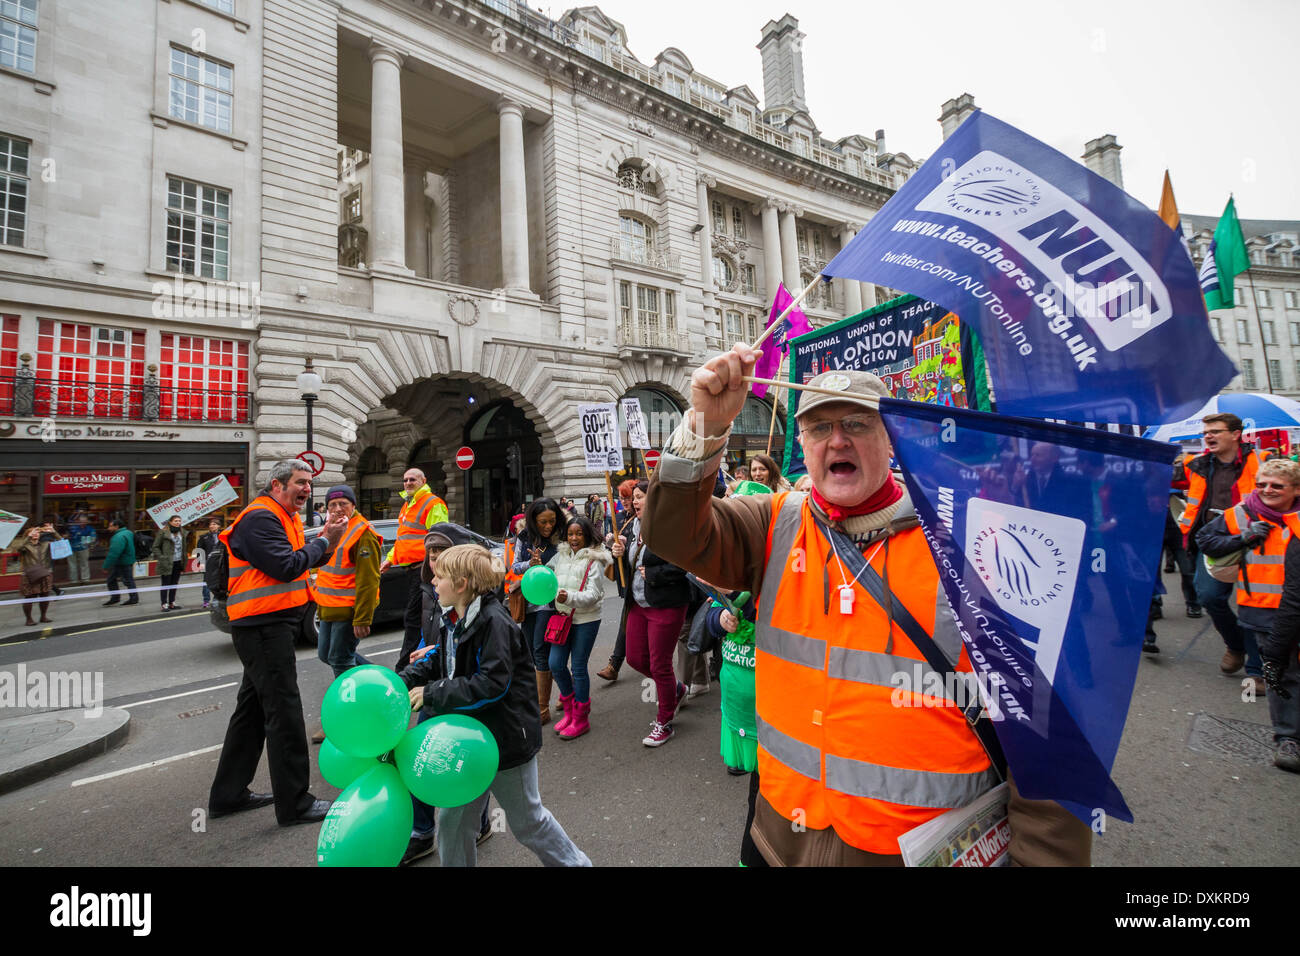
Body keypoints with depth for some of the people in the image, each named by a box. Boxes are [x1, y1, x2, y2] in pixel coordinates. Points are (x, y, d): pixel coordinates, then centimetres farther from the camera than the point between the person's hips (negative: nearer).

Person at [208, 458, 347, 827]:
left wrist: (325, 540, 0)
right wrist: (324, 541, -12)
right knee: (284, 712, -5)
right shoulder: (260, 517, -15)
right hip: (264, 627, -11)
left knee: (253, 709, 18)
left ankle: (228, 794, 31)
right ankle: (295, 804, 4)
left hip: (272, 625, 11)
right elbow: (286, 567, -23)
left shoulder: (285, 518, 18)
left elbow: (299, 561, 16)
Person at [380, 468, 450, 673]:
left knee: (413, 617, -7)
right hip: (411, 568, 9)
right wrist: (390, 558, 26)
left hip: (423, 567, -9)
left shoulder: (433, 504, -8)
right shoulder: (408, 505, 22)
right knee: (415, 616, 14)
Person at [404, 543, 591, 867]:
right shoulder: (454, 621, 4)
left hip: (507, 740, -7)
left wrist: (432, 694, -24)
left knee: (527, 820, 12)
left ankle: (574, 861, 34)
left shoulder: (494, 622, -24)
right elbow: (442, 663, 12)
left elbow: (491, 685, -29)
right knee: (454, 822, 16)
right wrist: (401, 681, -3)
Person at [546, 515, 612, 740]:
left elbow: (592, 594, -16)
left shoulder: (594, 561, -10)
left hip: (586, 619, -5)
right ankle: (569, 709, 27)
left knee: (578, 667, 0)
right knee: (555, 664, 4)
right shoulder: (561, 555, 6)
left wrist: (570, 597, -32)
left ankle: (581, 718, 18)